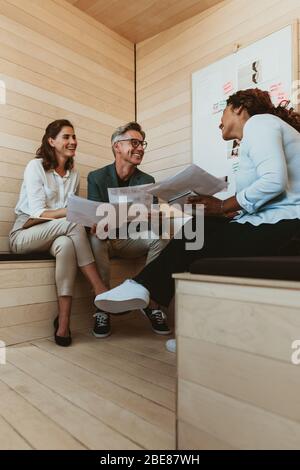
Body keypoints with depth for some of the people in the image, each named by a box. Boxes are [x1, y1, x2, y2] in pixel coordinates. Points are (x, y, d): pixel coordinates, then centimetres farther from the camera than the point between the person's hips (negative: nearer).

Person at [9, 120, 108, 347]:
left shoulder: (74, 174, 12)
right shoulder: (36, 166, -5)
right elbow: (37, 213, -15)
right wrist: (70, 212, -29)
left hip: (57, 237, 4)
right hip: (24, 234, -4)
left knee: (66, 245, -34)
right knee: (73, 223, -32)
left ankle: (63, 322, -35)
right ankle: (100, 290, -32)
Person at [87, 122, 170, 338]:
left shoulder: (147, 180, 6)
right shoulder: (97, 177, -1)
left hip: (131, 241, 2)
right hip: (105, 239, -2)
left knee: (161, 235, -25)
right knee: (95, 239, -35)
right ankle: (103, 307, -23)